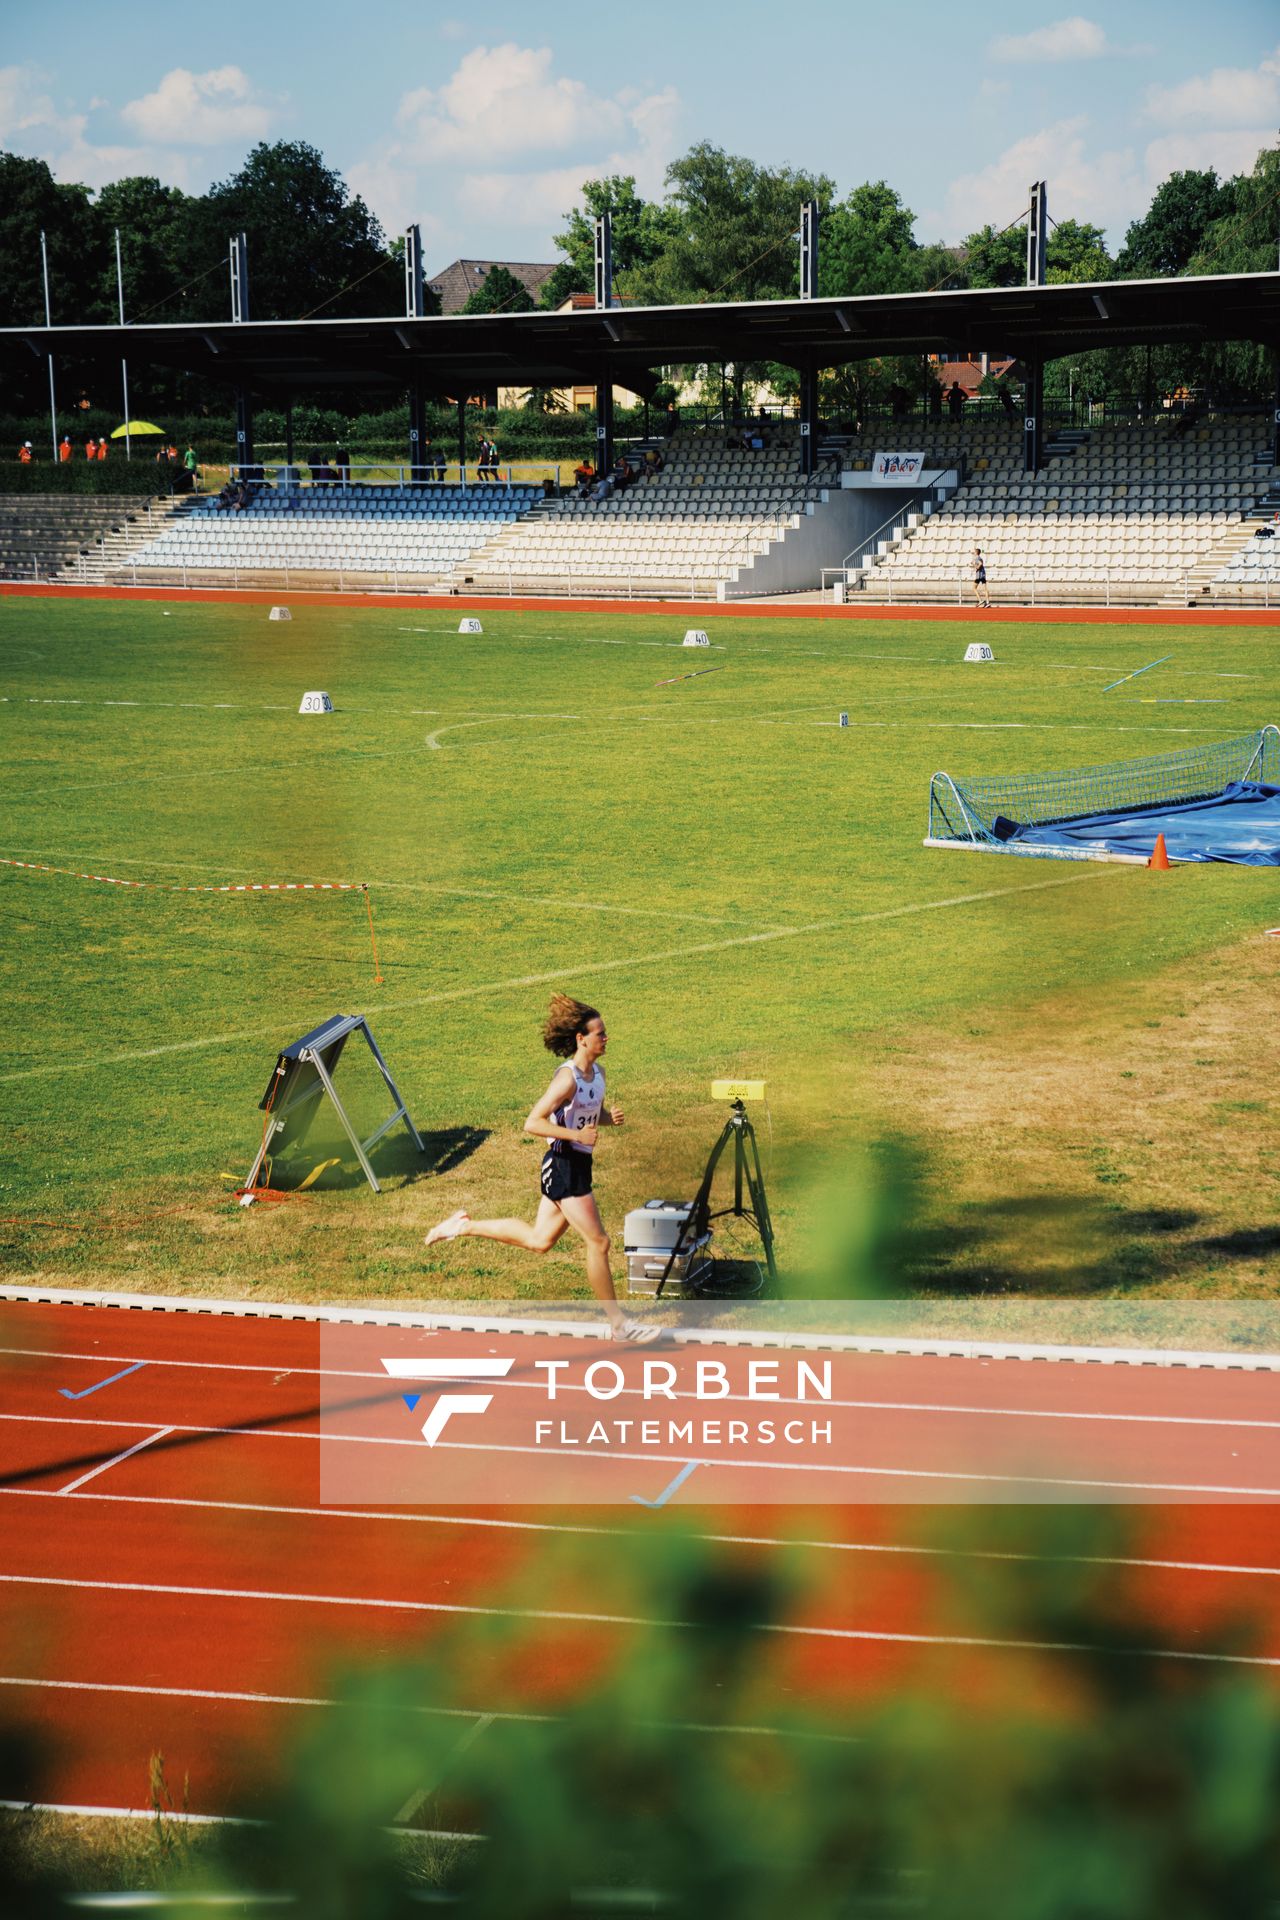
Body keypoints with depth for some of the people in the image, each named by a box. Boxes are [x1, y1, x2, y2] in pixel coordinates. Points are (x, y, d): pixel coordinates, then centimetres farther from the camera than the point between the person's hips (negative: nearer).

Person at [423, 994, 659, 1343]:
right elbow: (533, 1123, -23)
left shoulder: (598, 1072, 6)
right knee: (598, 1243, -4)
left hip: (579, 1165, 9)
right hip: (564, 1166, -9)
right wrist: (576, 1135, -28)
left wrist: (611, 1118, -1)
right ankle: (618, 1324, 6)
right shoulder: (568, 1078, -21)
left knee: (539, 1240, 18)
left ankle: (465, 1226, 30)